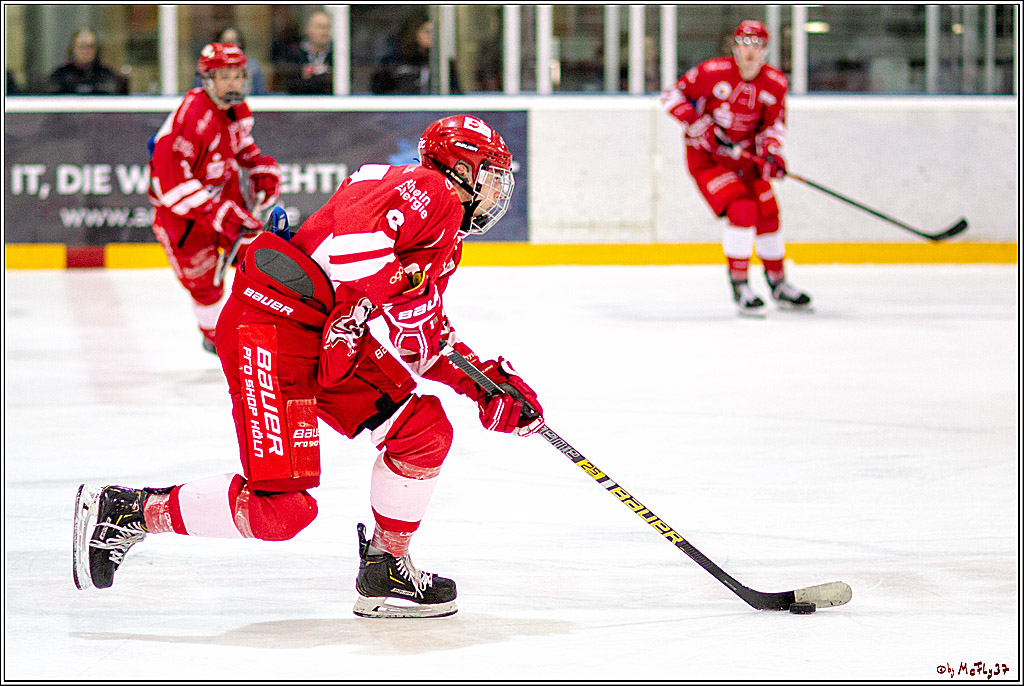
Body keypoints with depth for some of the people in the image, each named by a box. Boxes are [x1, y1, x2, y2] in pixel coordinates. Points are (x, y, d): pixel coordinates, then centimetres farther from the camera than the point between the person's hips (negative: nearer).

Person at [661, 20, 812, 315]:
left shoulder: (776, 83, -6)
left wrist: (771, 152, -16)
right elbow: (672, 96, -12)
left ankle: (779, 285, 23)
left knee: (767, 214, 5)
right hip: (705, 155, -6)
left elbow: (774, 124, 3)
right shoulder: (713, 72, -19)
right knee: (742, 210, -21)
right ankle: (740, 286, -14)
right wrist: (699, 125, -22)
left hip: (745, 154, 6)